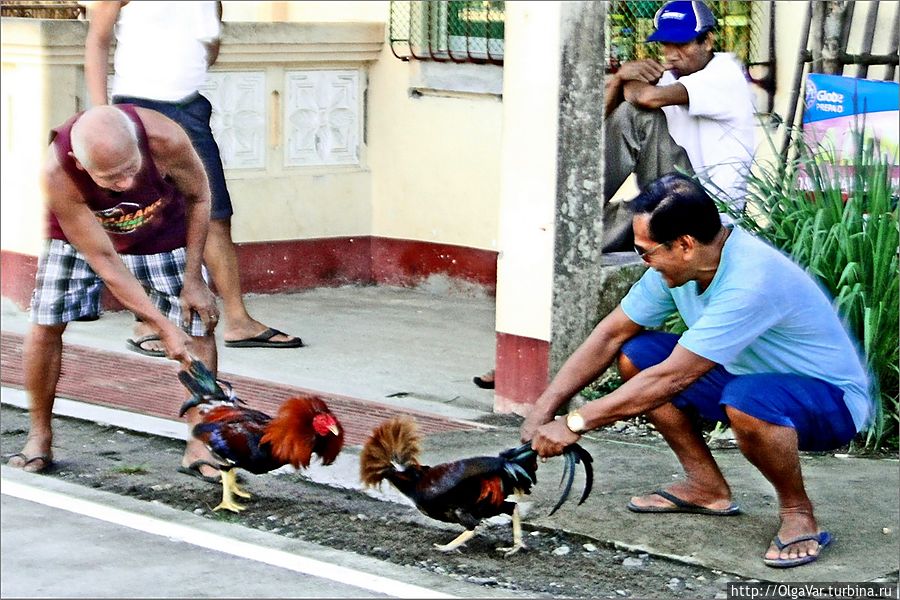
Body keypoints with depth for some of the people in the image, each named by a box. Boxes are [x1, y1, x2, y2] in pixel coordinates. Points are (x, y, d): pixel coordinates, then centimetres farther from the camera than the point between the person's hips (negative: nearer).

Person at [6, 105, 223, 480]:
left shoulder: (165, 139, -39)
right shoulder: (57, 176, -40)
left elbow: (198, 197, -15)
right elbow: (104, 261, -31)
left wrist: (193, 280, -14)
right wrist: (163, 327, -32)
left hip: (162, 231, 1)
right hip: (79, 232, -1)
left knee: (199, 323, -9)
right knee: (45, 323, -8)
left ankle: (200, 443, 2)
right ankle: (39, 436, 12)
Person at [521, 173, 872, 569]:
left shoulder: (750, 281, -34)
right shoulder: (679, 263, -9)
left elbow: (672, 378, -33)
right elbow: (610, 335, 0)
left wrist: (574, 425, -29)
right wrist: (543, 410, -8)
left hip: (832, 400, -9)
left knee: (744, 402, -40)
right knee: (635, 355, -2)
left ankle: (799, 513, -14)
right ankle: (707, 487, 7)